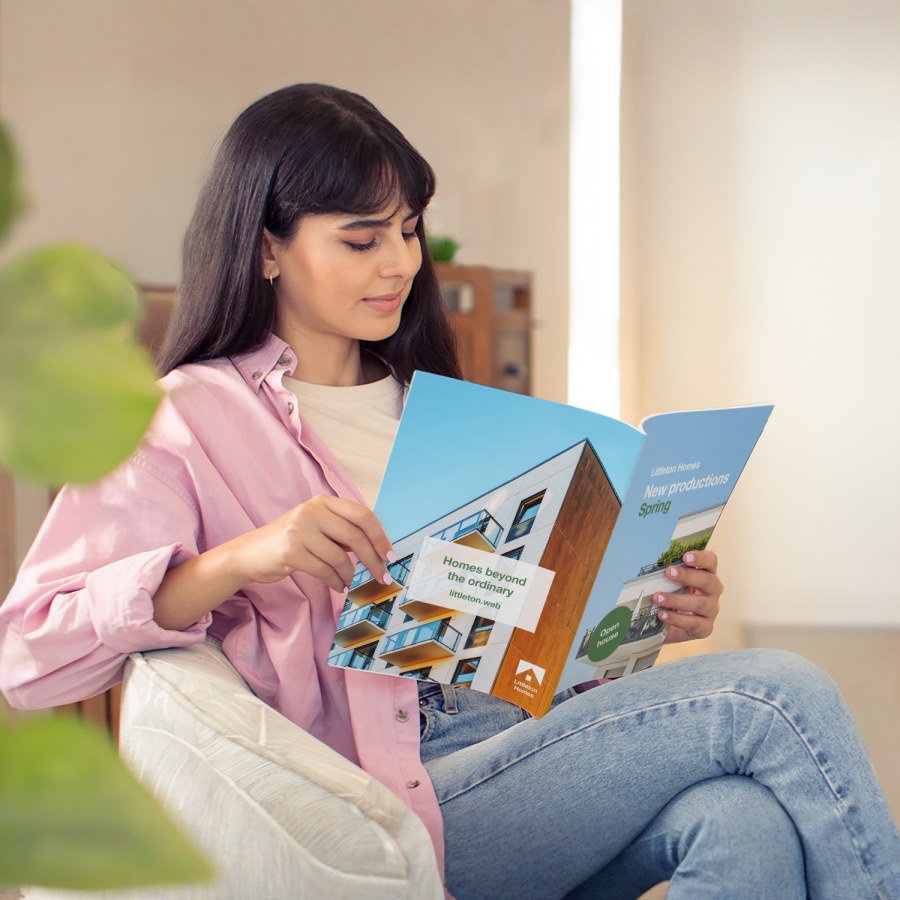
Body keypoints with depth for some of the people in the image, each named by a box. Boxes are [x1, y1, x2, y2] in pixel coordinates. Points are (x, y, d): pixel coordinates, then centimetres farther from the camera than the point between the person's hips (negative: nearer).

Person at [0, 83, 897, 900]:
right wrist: (240, 558, -22)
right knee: (776, 694, -22)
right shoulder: (189, 422, 4)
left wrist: (646, 613, 4)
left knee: (745, 820, -29)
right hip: (397, 792, -6)